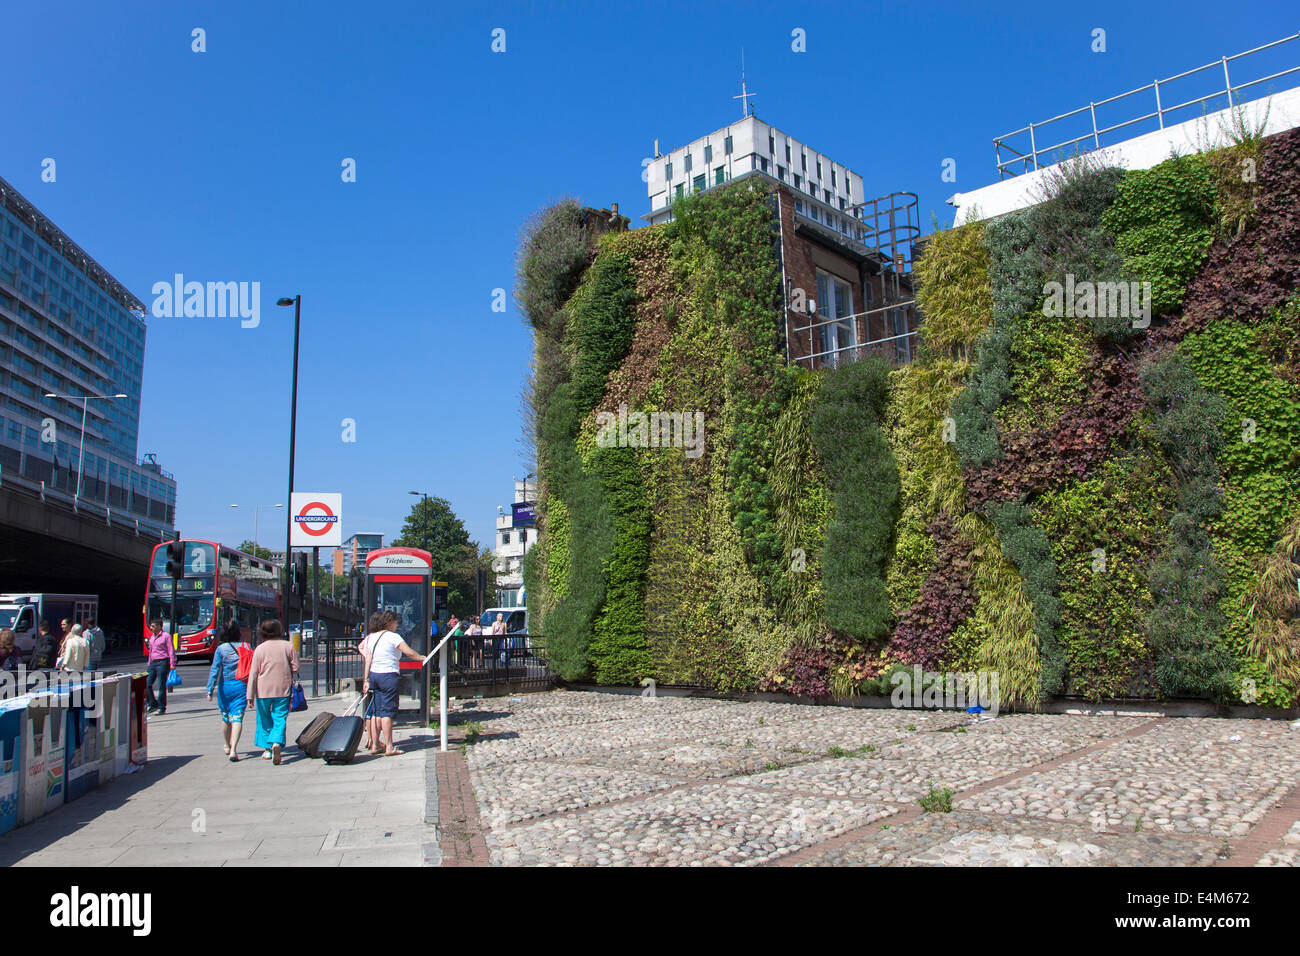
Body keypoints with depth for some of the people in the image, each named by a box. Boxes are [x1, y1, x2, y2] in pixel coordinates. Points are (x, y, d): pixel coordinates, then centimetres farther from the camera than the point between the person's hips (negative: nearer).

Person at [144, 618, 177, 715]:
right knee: (147, 684, 1)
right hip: (153, 663, 7)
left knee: (161, 686, -4)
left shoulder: (166, 636, -6)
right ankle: (153, 704, 15)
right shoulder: (152, 637, 16)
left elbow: (171, 651, -9)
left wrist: (172, 664, -15)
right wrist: (149, 663, 18)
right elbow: (150, 651, 22)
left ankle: (162, 708, 3)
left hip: (162, 663, -7)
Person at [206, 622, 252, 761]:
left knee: (225, 717, 18)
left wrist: (210, 690, -8)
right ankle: (233, 749, -17)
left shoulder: (221, 649, -4)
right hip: (241, 686, 0)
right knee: (237, 717, -3)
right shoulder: (246, 646, 0)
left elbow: (215, 670, -8)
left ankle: (227, 746, 36)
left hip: (225, 686, 0)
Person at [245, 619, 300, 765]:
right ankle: (277, 743, -22)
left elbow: (254, 673, -2)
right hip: (283, 689, 0)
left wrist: (250, 695, 1)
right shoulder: (288, 646, 1)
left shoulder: (260, 649, -1)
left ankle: (267, 749, 20)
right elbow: (295, 668, 1)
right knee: (280, 718, 1)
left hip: (263, 690, 0)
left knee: (264, 719, 15)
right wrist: (292, 685, 17)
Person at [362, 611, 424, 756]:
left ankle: (374, 745, 14)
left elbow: (368, 659, 10)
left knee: (378, 712, 12)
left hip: (374, 675, 7)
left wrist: (366, 680, 11)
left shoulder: (371, 637, 12)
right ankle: (389, 747, -3)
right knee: (387, 711, -5)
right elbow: (409, 652, -13)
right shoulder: (392, 636, -9)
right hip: (388, 675, -7)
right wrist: (422, 657, 3)